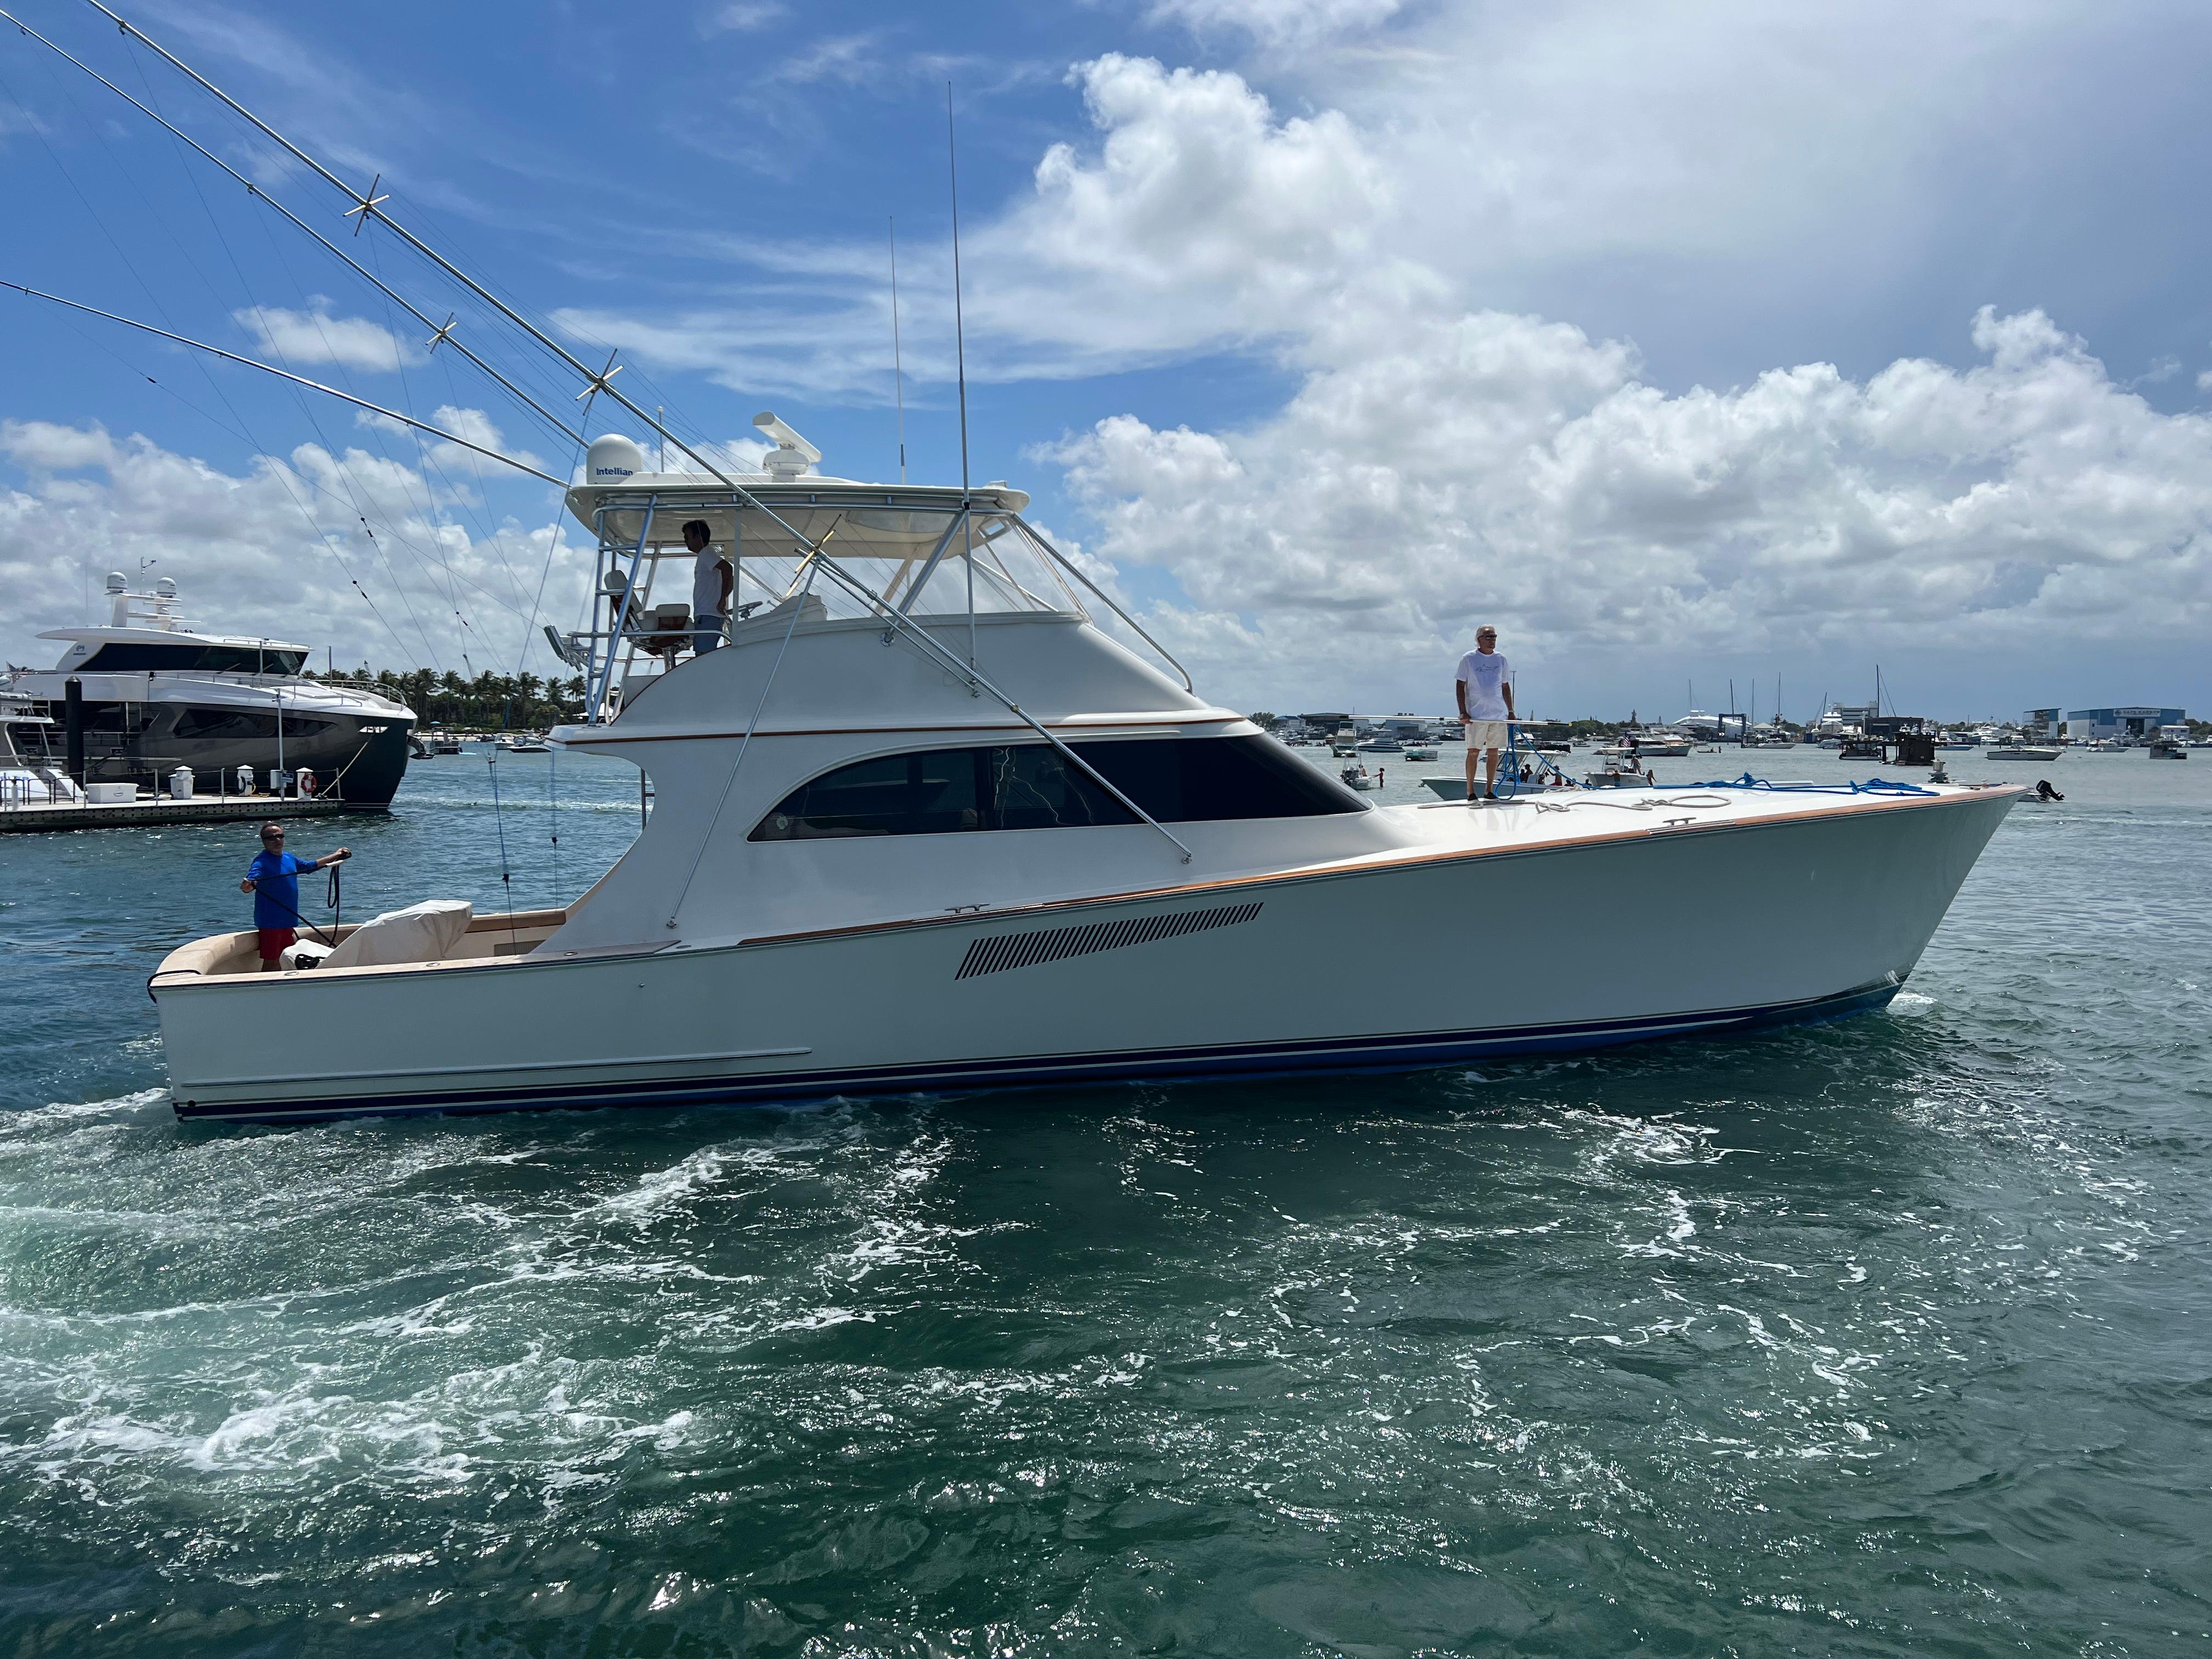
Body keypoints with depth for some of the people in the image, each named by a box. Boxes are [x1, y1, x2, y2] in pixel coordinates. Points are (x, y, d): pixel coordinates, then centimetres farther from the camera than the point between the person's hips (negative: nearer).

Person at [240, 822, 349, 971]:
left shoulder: (289, 858, 10)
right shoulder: (261, 861, -14)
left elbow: (311, 865, 28)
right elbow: (251, 883, -31)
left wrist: (335, 856, 31)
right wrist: (246, 886, -54)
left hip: (287, 920, 8)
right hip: (270, 922, -8)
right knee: (270, 963, -6)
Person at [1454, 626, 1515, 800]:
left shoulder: (1501, 660, 11)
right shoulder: (1469, 659, 0)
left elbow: (1506, 687, 18)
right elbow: (1460, 686, 0)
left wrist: (1511, 711, 13)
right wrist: (1463, 712, -9)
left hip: (1499, 714, 4)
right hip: (1476, 714, -4)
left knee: (1493, 752, 5)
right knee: (1473, 751, -4)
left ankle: (1489, 790, 13)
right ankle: (1470, 791, 2)